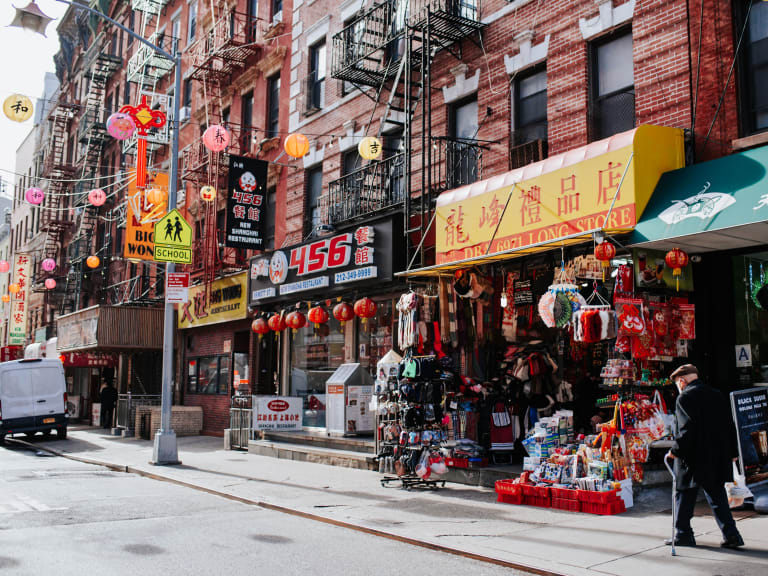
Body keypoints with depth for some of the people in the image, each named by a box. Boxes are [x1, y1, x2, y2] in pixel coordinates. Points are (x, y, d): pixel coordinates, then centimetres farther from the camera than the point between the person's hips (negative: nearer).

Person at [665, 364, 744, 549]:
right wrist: (732, 451, 20)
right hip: (717, 457, 7)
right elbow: (729, 425, 14)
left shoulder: (685, 398, -12)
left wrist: (676, 450, -13)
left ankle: (683, 534, 13)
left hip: (692, 458, -6)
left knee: (684, 496, 7)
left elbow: (687, 429, -20)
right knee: (717, 496, 12)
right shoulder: (717, 395, 11)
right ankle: (731, 535, 6)